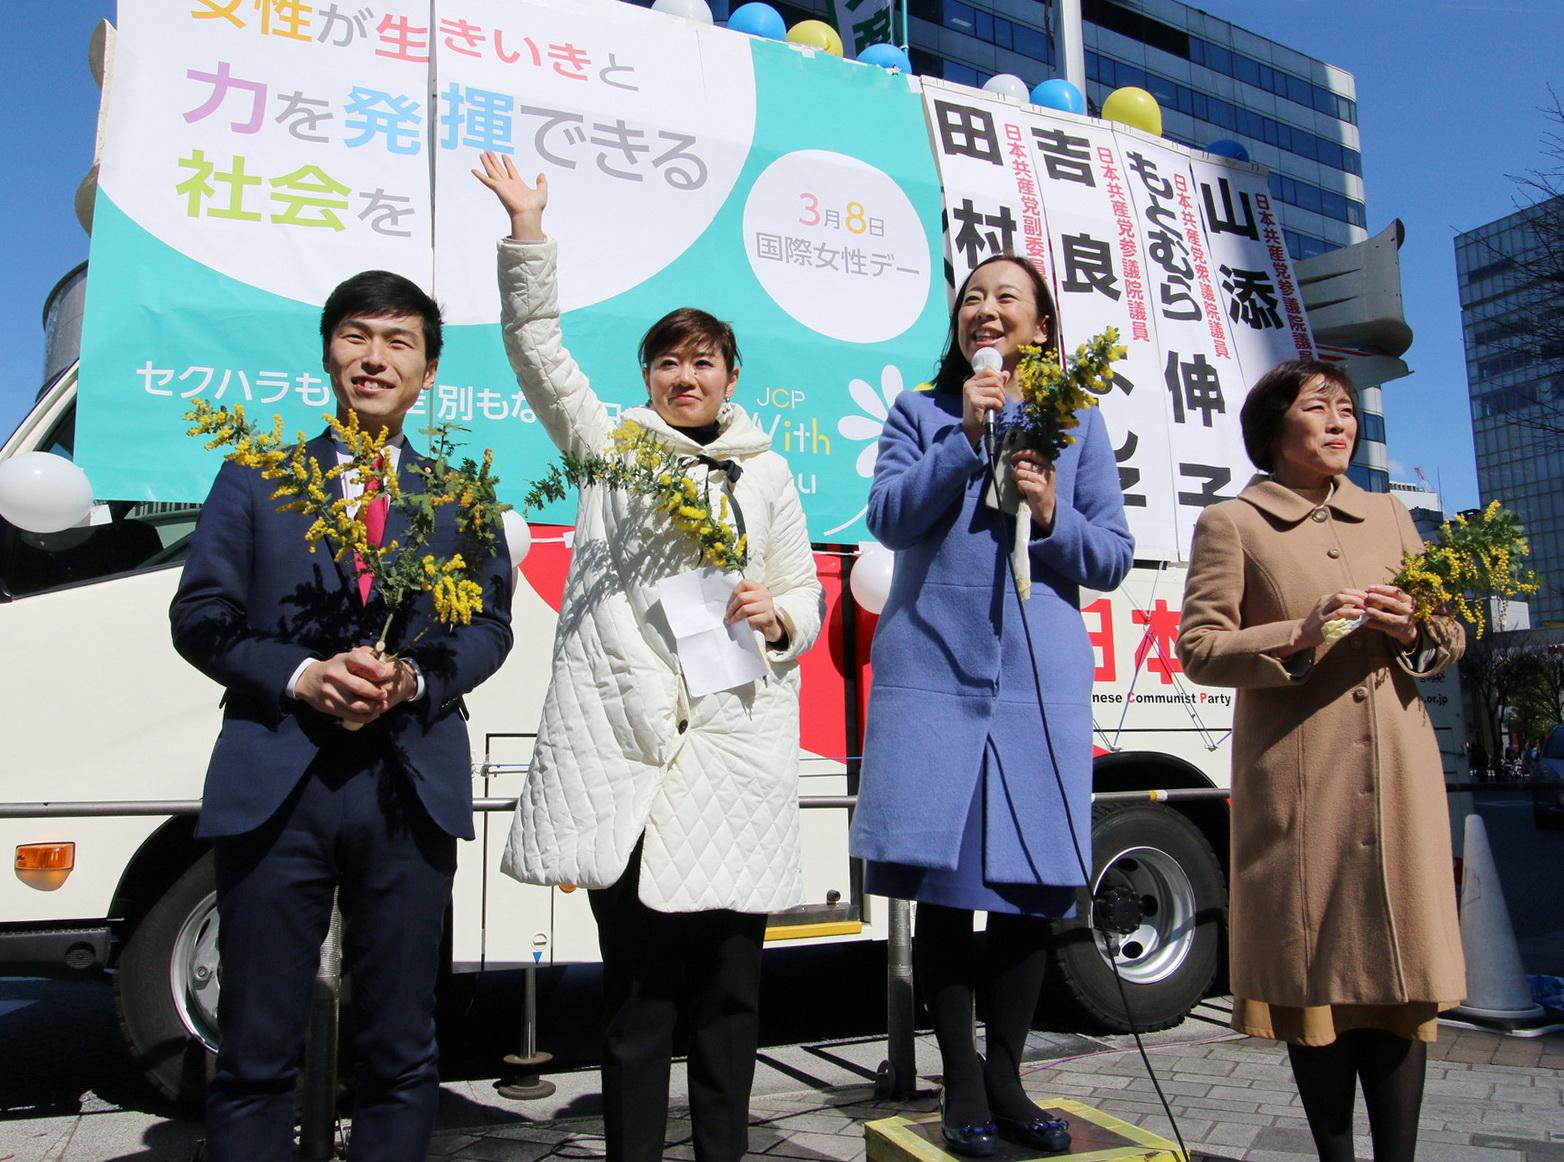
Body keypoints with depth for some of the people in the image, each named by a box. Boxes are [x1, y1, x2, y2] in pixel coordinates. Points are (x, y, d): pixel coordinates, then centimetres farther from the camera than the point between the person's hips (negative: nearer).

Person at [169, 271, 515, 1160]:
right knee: (257, 1053, 6)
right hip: (275, 785, -1)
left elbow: (489, 625, 8)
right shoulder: (255, 477, 12)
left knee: (403, 1055, 9)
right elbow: (199, 613, 5)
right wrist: (299, 677, -12)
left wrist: (414, 678, -12)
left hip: (411, 789, 1)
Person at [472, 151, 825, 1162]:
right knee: (637, 987, 3)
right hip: (619, 743, -1)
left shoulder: (767, 475, 17)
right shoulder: (608, 444, 14)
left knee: (727, 989, 5)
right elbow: (538, 348, 6)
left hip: (734, 743, 2)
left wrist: (777, 618, -5)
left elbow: (805, 599, 16)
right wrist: (527, 234, -3)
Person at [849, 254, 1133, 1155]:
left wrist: (1052, 514, -10)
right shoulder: (919, 413, 10)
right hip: (933, 674, -1)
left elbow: (1114, 557, 8)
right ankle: (963, 1083, 18)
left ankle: (1006, 1079, 22)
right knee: (942, 884, 3)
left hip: (1041, 681, 1)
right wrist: (966, 437, -12)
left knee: (1029, 887, 5)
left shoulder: (1078, 422, 12)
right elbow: (888, 516, -4)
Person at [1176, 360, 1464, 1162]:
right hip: (1296, 780, -4)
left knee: (1401, 964, 3)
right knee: (1315, 968, 2)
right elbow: (1198, 647, -4)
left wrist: (1413, 629, -4)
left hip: (1399, 774, 4)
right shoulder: (1231, 523, 3)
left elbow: (1452, 637, 18)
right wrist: (1302, 634, -17)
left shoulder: (1388, 515, 17)